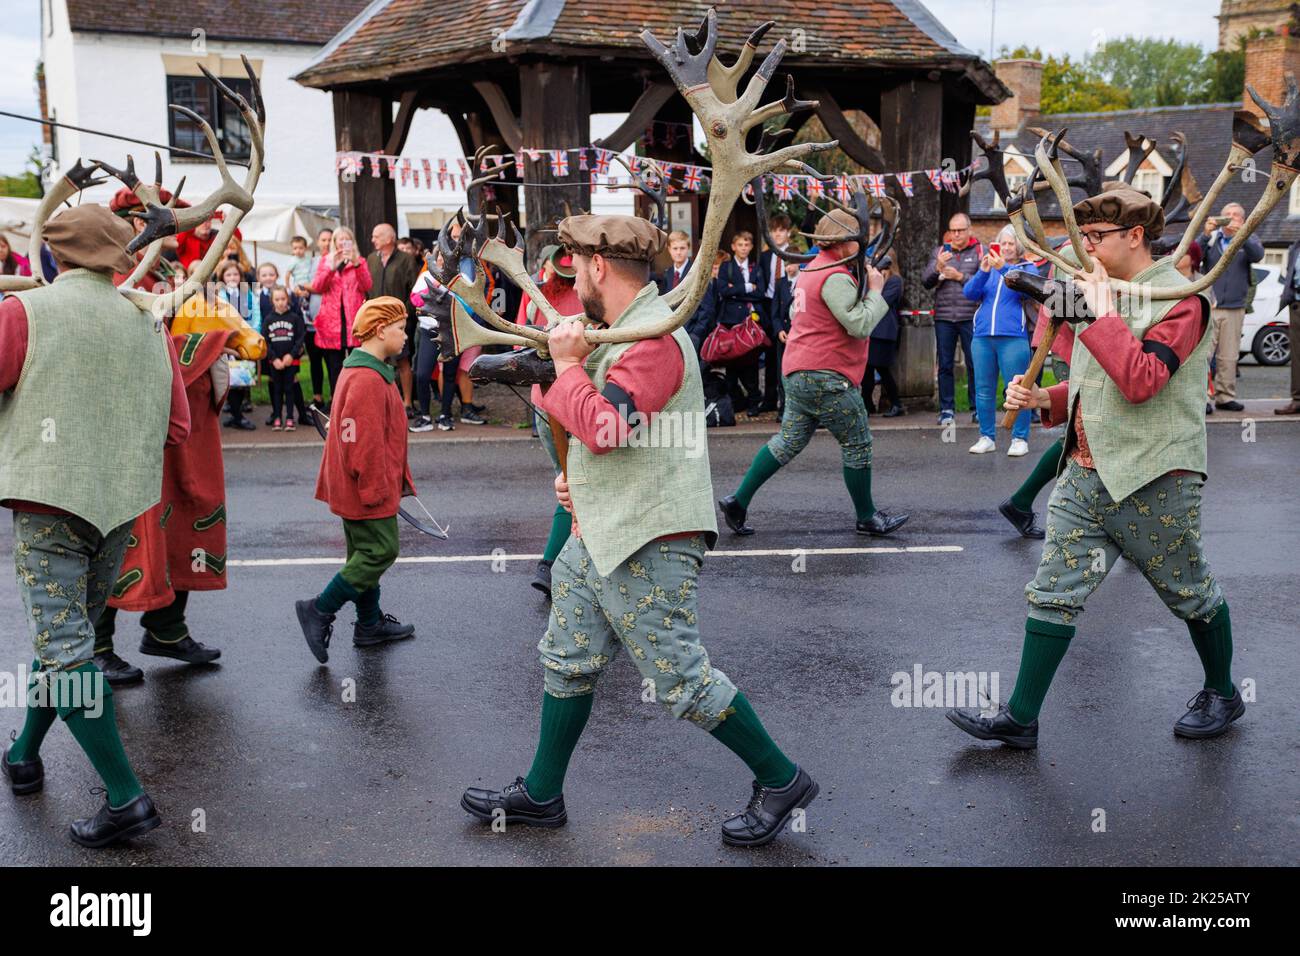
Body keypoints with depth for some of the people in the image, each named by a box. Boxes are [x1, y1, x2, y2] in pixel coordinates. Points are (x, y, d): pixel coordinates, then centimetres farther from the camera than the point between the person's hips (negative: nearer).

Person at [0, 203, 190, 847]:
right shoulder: (148, 324, 5)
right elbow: (177, 427, 7)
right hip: (121, 502, 5)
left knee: (64, 647, -3)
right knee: (70, 632, 21)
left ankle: (126, 798, -5)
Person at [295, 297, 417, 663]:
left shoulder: (362, 371, 12)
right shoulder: (367, 380, -22)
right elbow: (362, 442, -26)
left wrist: (395, 479, 24)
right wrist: (375, 489, -20)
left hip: (355, 490, 11)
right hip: (368, 490, -11)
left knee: (366, 552, 17)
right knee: (381, 551, -4)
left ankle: (370, 624, 27)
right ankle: (319, 610, 1)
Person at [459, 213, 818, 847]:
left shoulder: (655, 339, -19)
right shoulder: (622, 333, 17)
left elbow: (604, 427, -30)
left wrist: (568, 363, -15)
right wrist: (577, 480, 12)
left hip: (647, 545, -11)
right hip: (598, 534, 11)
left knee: (679, 678, -5)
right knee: (567, 663, 16)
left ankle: (781, 781, 12)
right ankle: (541, 795, 29)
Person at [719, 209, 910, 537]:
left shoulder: (812, 270, 15)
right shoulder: (836, 277, -17)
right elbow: (861, 326, -22)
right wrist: (875, 290, -6)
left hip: (798, 372, 10)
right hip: (826, 377, -10)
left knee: (788, 441, 12)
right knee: (857, 445, 4)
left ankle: (738, 501, 7)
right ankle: (867, 518, 16)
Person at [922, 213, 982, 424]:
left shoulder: (980, 252, 4)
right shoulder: (940, 252, 12)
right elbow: (925, 282, 4)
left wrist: (960, 276, -13)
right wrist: (937, 268, -13)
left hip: (970, 317, -2)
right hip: (944, 317, 2)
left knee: (974, 364, 2)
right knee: (945, 365, 5)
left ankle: (977, 407, 13)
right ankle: (946, 408, 12)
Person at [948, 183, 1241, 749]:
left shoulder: (1180, 300, -12)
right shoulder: (1100, 293, 13)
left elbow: (1141, 381, -27)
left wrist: (1104, 314, -20)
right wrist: (1045, 399, 5)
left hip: (1153, 482, -7)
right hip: (1085, 474, 7)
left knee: (1191, 594, 13)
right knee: (1053, 592, 3)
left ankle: (1223, 695, 37)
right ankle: (1020, 719, 8)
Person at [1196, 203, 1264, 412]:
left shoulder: (1249, 239, 10)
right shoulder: (1210, 238, 7)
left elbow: (1258, 255, -11)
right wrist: (1206, 235, -24)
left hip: (1235, 308, 2)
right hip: (1207, 306, -2)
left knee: (1229, 356, 6)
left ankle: (1225, 396, 12)